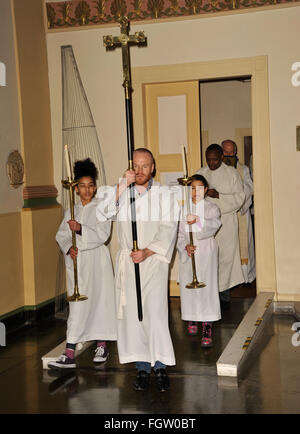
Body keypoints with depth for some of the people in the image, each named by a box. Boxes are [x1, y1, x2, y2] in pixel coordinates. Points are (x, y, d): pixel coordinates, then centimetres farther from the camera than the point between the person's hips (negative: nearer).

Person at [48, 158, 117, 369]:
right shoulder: (72, 211, 14)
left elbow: (102, 235, -13)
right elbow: (61, 234, 9)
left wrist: (80, 229, -27)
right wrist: (68, 248, -11)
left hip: (97, 260, -4)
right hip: (76, 261, 4)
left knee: (100, 300, 1)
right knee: (78, 304, 3)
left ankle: (102, 344, 17)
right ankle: (70, 354, 6)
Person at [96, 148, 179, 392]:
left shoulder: (163, 194, 4)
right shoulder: (119, 192, 8)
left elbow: (168, 229, -2)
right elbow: (103, 212, -10)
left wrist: (147, 252, -14)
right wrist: (121, 186, -17)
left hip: (153, 260, -2)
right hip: (127, 261, 2)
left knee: (155, 312, -11)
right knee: (132, 313, 2)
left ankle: (161, 366, -1)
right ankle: (143, 367, 10)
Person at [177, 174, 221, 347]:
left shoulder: (212, 208, 0)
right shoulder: (184, 210, 9)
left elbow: (214, 224, -21)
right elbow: (179, 234, 6)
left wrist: (197, 221, -40)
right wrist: (185, 246, -14)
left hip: (206, 253, -3)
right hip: (188, 254, 3)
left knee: (207, 287, -8)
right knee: (188, 287, 7)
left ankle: (207, 328, -7)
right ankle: (192, 319, 28)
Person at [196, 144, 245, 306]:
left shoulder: (232, 173, 2)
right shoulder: (200, 173, 9)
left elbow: (240, 197, -4)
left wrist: (218, 196, -16)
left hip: (226, 222, -2)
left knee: (225, 256, 0)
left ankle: (225, 295, 9)